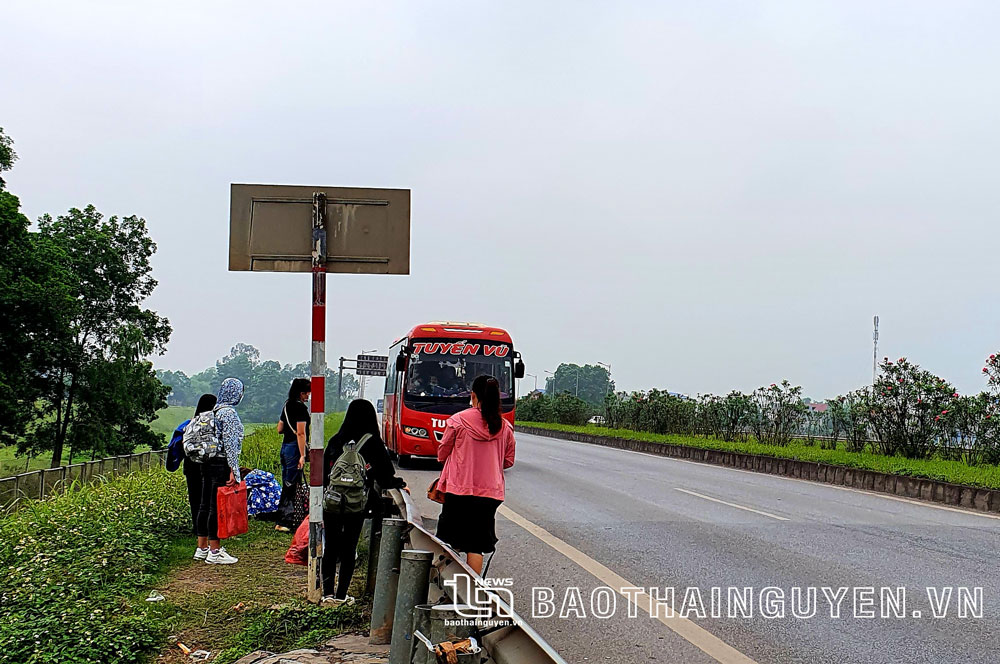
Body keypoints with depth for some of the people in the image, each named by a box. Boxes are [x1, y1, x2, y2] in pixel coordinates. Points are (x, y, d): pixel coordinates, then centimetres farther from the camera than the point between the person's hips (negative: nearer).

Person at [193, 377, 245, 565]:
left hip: (207, 463, 9)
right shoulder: (229, 412, -13)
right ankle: (214, 552, 0)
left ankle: (202, 548, 21)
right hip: (221, 464, -9)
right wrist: (233, 470, -17)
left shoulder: (214, 410, 13)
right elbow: (230, 442, -18)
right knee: (217, 507, -4)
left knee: (204, 505, 12)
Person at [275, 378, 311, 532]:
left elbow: (279, 429, 18)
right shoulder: (301, 407, -15)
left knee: (287, 484, 13)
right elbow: (300, 433, -19)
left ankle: (285, 520, 17)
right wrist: (302, 455, -20)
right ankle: (283, 522, -3)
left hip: (285, 446, 9)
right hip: (294, 448, -9)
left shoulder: (287, 406, 12)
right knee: (291, 485, -5)